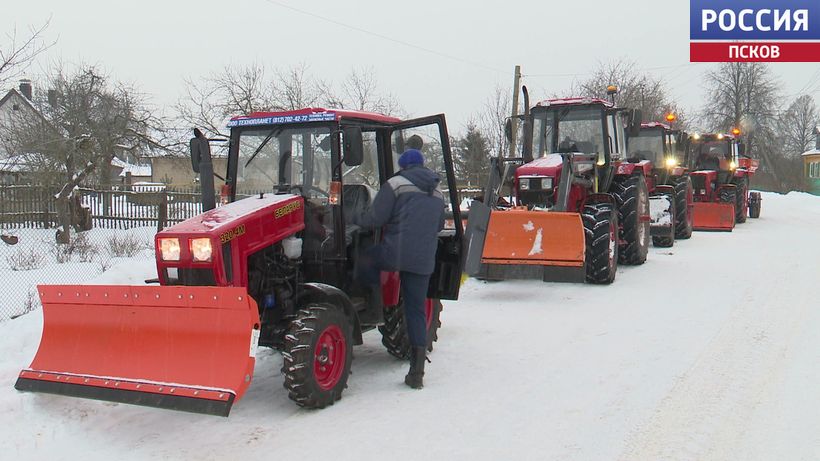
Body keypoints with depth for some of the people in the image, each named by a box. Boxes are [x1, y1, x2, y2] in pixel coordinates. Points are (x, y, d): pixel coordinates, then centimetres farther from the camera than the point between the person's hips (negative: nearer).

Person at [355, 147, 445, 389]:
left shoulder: (395, 184, 1)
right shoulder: (437, 192, 20)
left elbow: (375, 219, -4)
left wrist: (358, 220, 15)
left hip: (396, 253, -5)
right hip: (424, 261, 6)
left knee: (365, 261, 22)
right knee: (416, 311, 7)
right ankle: (416, 372, 5)